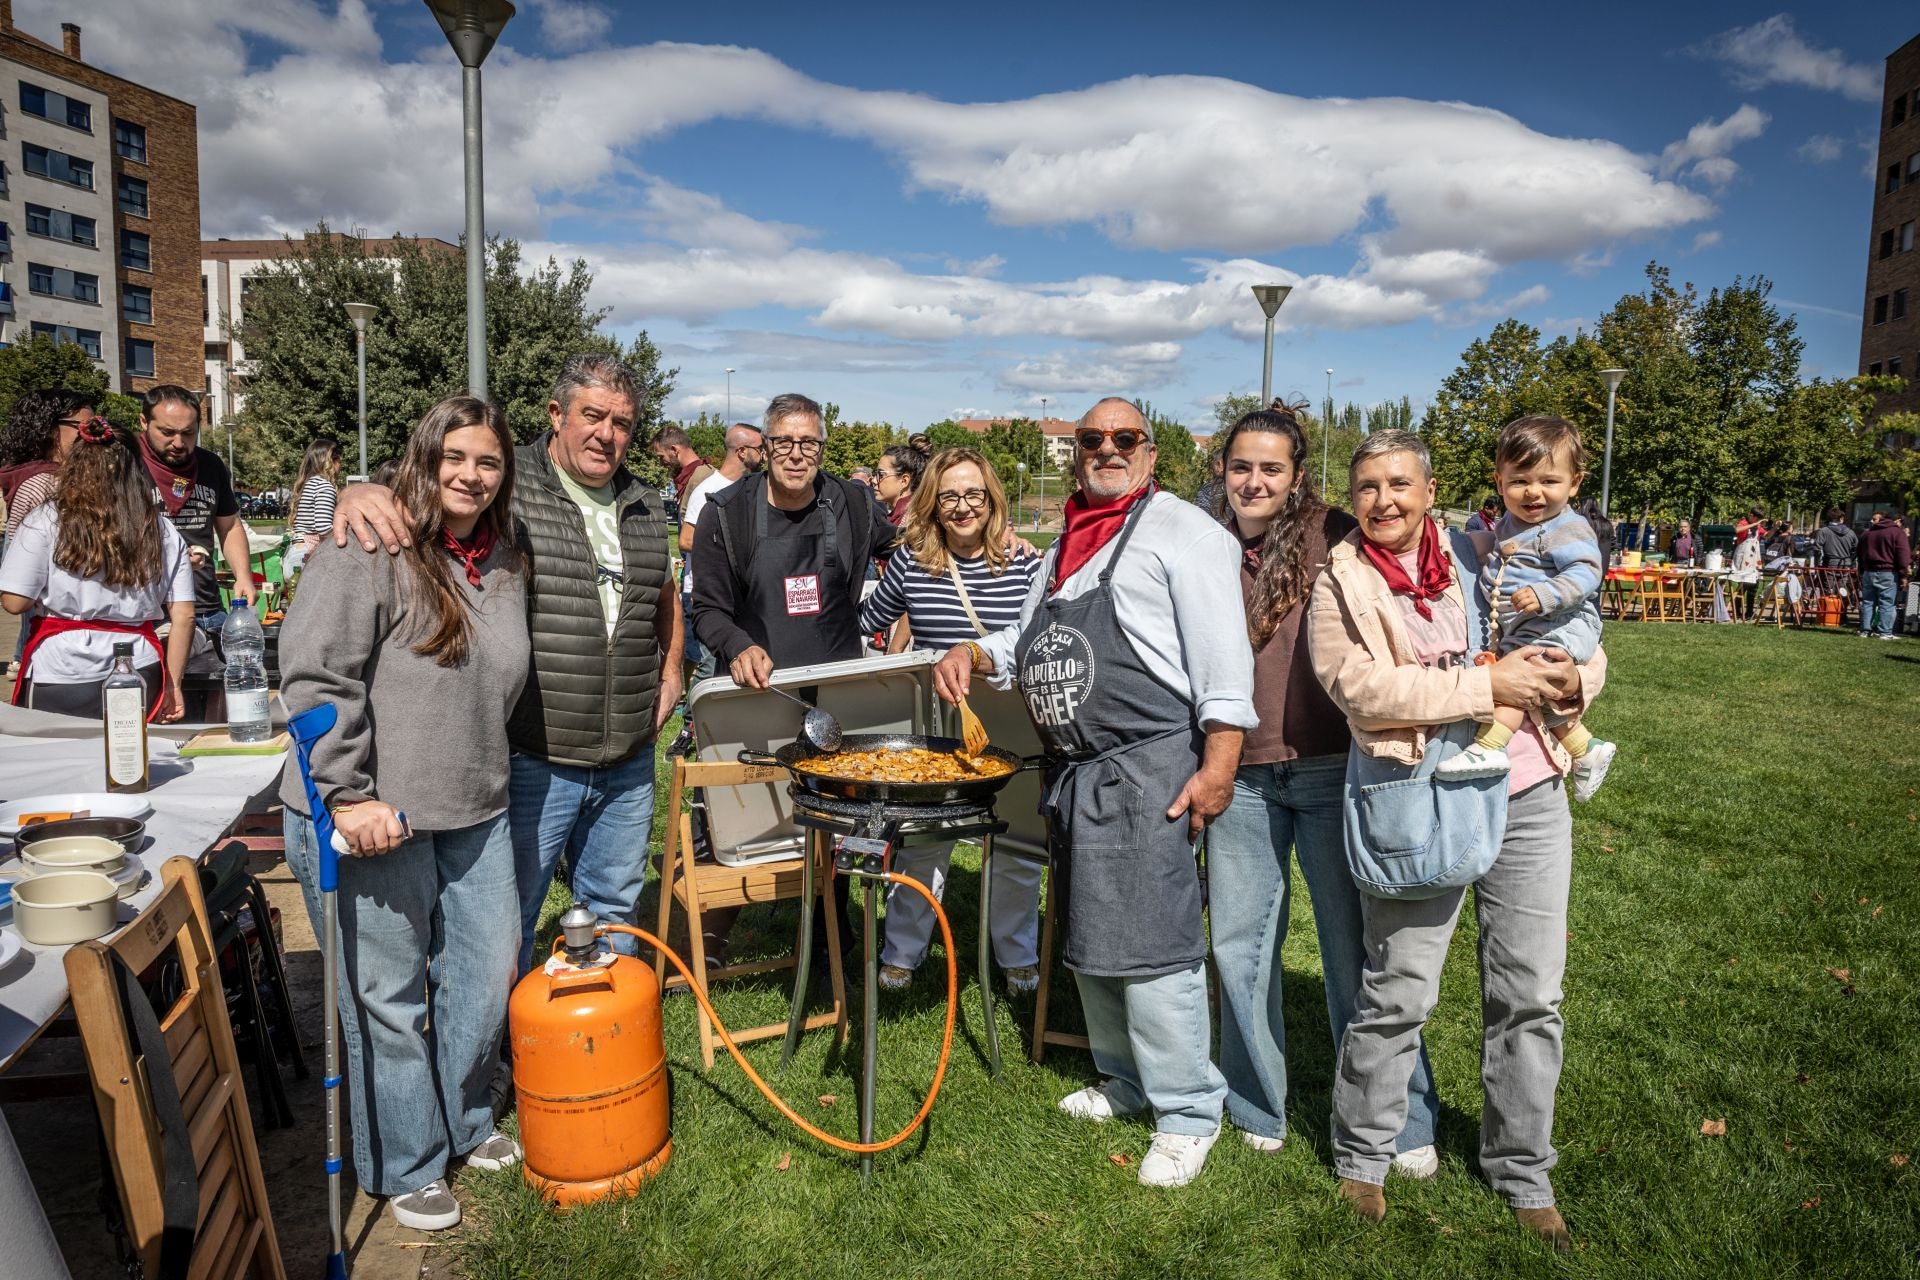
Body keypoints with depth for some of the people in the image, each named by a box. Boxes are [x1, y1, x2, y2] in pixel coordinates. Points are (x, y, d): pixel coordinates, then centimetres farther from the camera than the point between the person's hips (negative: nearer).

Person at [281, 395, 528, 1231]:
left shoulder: (505, 564, 9)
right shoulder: (371, 547, -13)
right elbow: (314, 674, -18)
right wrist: (348, 795, -20)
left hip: (473, 815, 7)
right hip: (372, 819, -7)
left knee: (487, 976, 16)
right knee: (388, 999, 6)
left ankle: (464, 1124, 40)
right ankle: (406, 1170, 26)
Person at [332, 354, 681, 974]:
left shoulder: (645, 507, 10)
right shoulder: (506, 486, -8)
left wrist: (670, 670, 14)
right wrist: (363, 493, -36)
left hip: (629, 764, 5)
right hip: (533, 764, -5)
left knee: (615, 909, 21)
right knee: (509, 920, 9)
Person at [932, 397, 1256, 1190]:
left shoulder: (1180, 530, -8)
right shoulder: (1066, 546, 19)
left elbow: (1221, 656, -16)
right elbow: (1032, 638, 28)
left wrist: (1216, 769, -22)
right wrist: (974, 654, 7)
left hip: (1147, 770, -9)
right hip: (1074, 772, 9)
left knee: (1149, 945, -6)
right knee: (1089, 940, 18)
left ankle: (1187, 1112, 11)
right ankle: (1127, 1082, 36)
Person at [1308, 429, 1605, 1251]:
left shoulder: (1483, 557, 10)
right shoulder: (1339, 583, 1)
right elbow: (1362, 687, -15)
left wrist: (1571, 679, -10)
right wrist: (1487, 686, -19)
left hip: (1528, 795, 4)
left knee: (1530, 995, 10)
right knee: (1399, 993, 2)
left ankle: (1522, 1173, 30)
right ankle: (1360, 1158, 25)